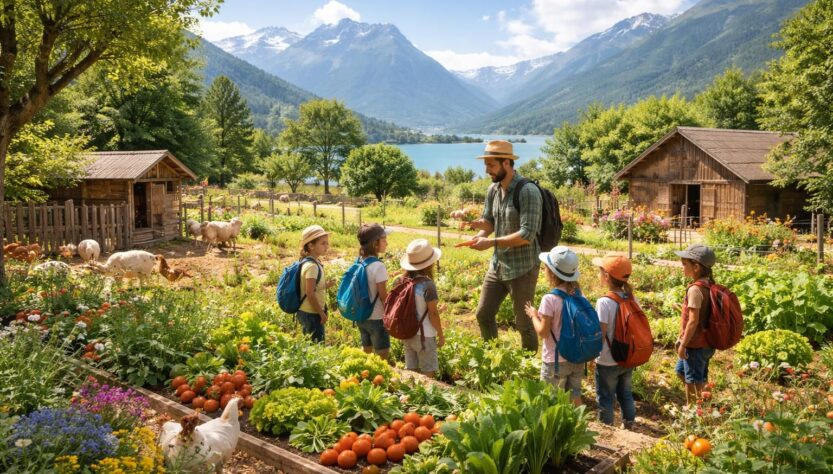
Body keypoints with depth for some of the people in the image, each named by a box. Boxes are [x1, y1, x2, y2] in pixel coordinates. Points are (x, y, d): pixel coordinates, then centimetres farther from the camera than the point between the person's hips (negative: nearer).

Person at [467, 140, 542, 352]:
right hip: (497, 265, 8)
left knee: (523, 323, 5)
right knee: (483, 314, 14)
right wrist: (479, 224, -12)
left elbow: (527, 235, -25)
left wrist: (491, 242, -25)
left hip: (522, 268, -7)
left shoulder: (528, 192, -19)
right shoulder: (494, 189, 4)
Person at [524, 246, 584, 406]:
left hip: (555, 361, -6)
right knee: (575, 398, 18)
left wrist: (533, 315, 0)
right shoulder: (578, 294, -1)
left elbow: (543, 332, -17)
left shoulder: (550, 299, -20)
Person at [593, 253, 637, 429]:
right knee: (625, 394, 22)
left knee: (605, 398, 10)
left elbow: (601, 334, -22)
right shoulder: (631, 299, -3)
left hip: (608, 362, -6)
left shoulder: (604, 302, -22)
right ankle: (629, 426, 32)